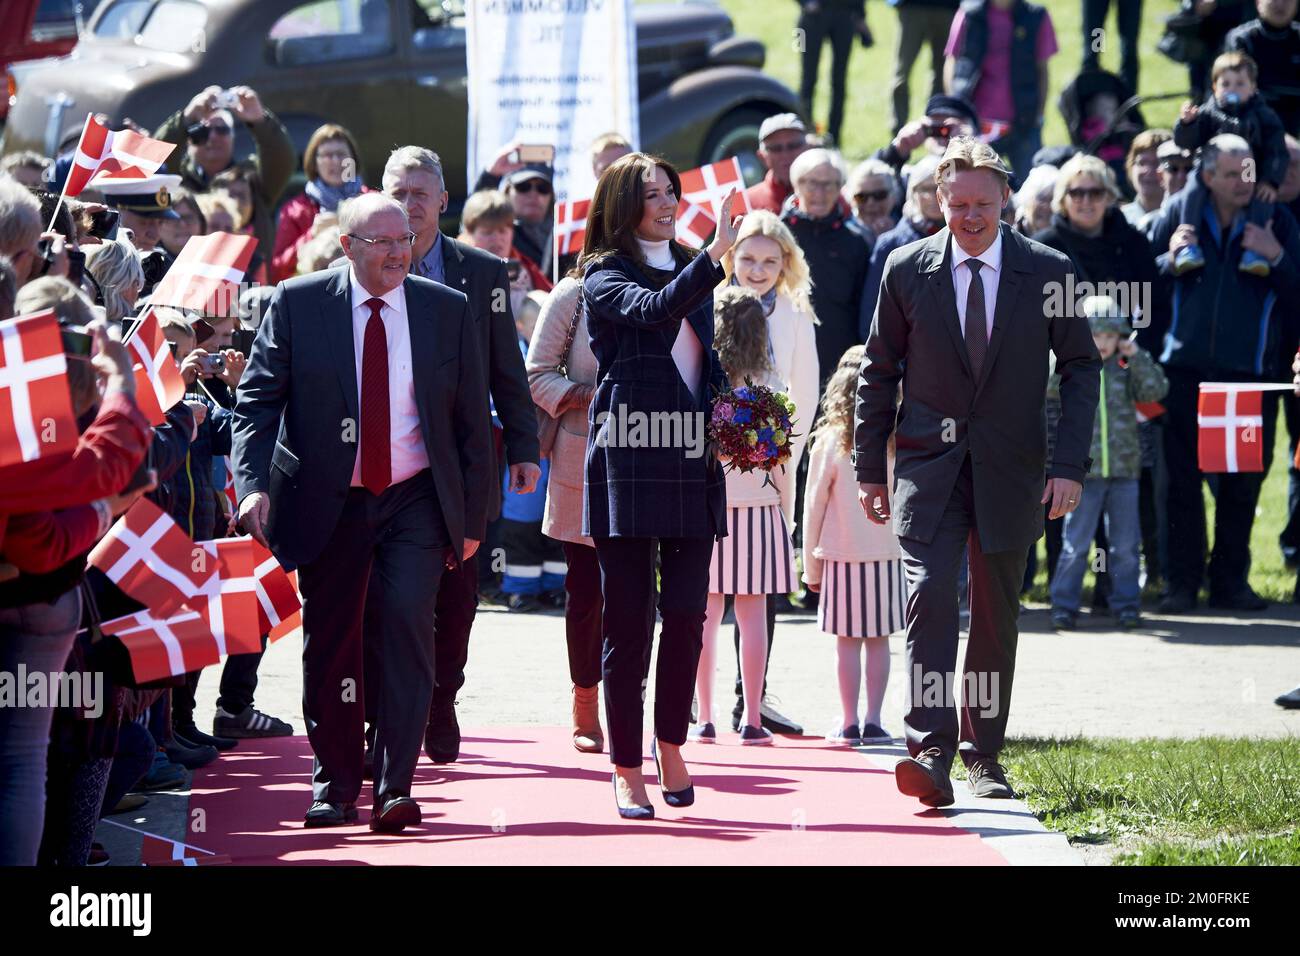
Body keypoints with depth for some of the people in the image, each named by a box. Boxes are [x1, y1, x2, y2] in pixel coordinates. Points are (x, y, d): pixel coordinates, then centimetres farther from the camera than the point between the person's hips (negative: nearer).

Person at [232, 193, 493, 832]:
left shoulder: (448, 310, 2)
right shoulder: (296, 304, -2)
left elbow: (471, 420, 7)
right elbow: (256, 401, -4)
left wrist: (473, 516, 5)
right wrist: (253, 486, -19)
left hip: (415, 498, 0)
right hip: (326, 503, 0)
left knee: (409, 623, -15)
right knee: (329, 643, 5)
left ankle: (394, 790, -15)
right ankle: (334, 786, 20)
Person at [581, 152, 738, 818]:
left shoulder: (691, 272, 17)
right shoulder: (605, 276, -4)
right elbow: (655, 310, -25)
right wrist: (715, 256, -36)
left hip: (692, 463, 6)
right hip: (629, 461, -6)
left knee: (687, 614, 4)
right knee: (628, 620, -3)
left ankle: (671, 744, 18)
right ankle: (627, 769, 1)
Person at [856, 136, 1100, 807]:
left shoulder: (1047, 271, -1)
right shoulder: (907, 270, 0)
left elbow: (1081, 368, 3)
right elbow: (879, 370, 8)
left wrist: (1069, 464, -5)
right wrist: (870, 466, 6)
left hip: (1009, 467, 1)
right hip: (928, 462, -1)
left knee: (997, 613, 8)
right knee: (930, 594, -17)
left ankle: (982, 755, 21)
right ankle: (930, 752, -24)